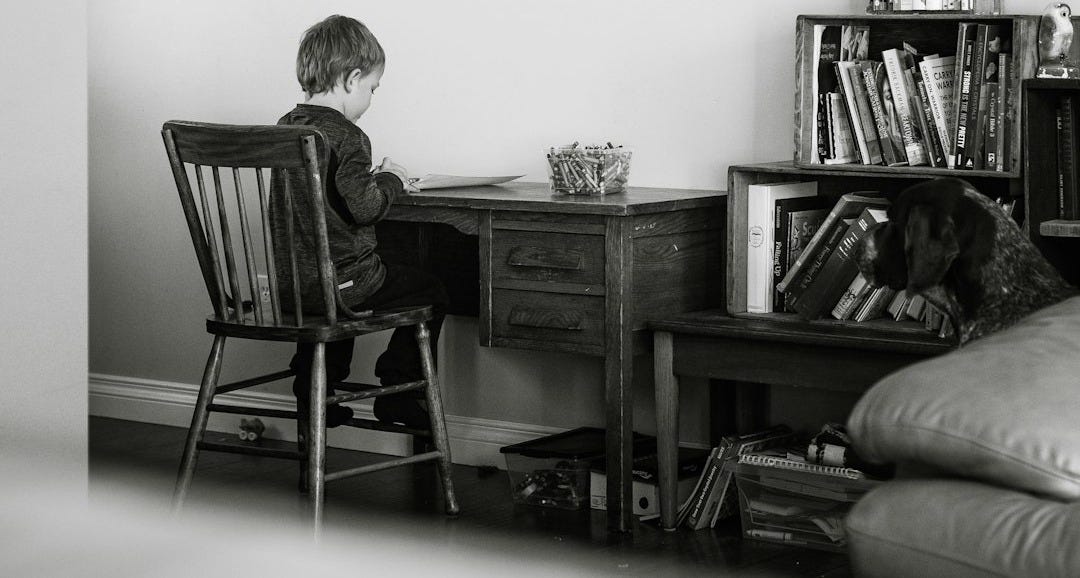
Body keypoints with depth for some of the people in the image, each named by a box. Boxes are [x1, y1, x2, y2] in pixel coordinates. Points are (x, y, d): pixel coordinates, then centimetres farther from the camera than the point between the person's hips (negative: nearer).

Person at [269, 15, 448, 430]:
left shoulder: (286, 126, 8)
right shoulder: (345, 136, -17)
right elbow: (363, 207, -22)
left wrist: (372, 176, 17)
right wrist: (390, 180, -4)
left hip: (287, 284, 8)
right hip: (340, 280, -8)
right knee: (429, 292, 9)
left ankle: (315, 395, 38)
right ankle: (397, 393, 10)